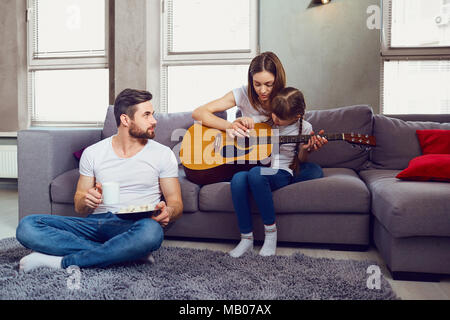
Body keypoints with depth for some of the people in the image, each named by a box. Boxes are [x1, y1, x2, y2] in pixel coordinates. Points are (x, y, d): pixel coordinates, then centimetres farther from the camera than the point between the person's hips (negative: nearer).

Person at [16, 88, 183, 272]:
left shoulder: (162, 154, 6)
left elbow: (176, 203, 5)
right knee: (27, 226, -19)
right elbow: (80, 209, 13)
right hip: (96, 222, 3)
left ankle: (64, 262, -21)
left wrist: (168, 213, -20)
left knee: (151, 231, -39)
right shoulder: (92, 153, 10)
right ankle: (128, 254, -23)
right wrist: (87, 202, -13)